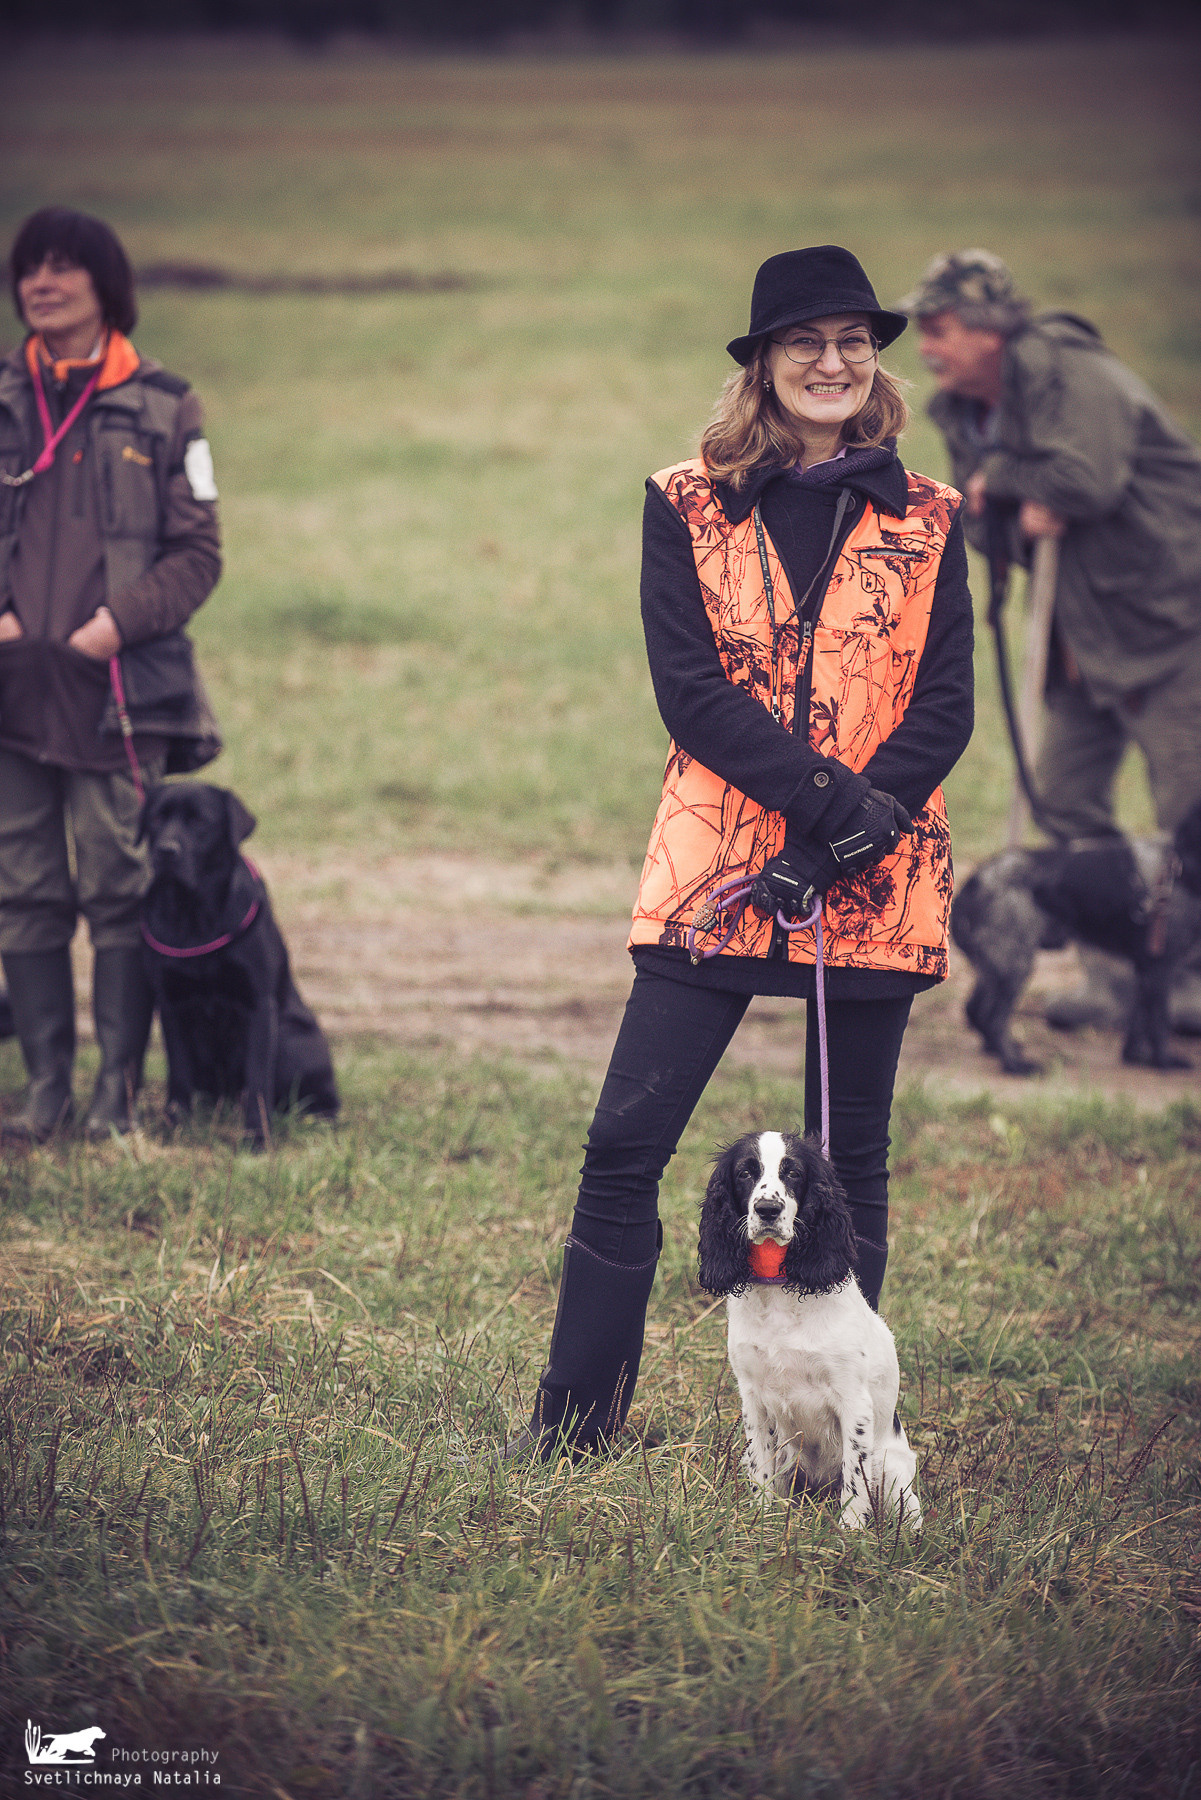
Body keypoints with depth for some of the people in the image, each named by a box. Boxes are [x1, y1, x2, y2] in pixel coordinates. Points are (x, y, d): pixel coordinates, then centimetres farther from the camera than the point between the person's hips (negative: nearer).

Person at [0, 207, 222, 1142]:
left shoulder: (161, 408, 4)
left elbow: (198, 555, 3)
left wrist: (121, 620, -11)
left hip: (123, 687, -2)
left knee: (118, 889, -3)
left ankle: (119, 1089, 4)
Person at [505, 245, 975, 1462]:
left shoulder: (926, 524, 8)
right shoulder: (687, 508, 4)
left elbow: (947, 703, 2)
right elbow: (687, 687, -5)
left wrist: (871, 814, -16)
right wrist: (826, 793, -16)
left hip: (876, 882, 1)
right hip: (716, 875, -1)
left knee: (849, 1161, 6)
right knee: (627, 1142, -5)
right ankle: (577, 1413, 5)